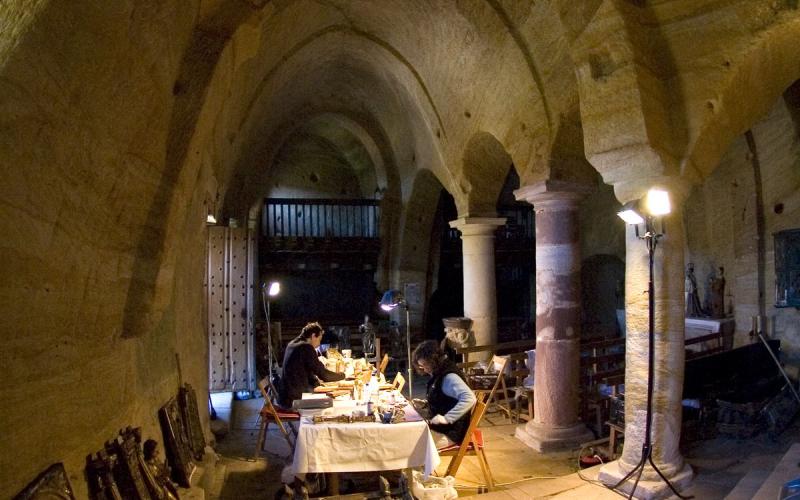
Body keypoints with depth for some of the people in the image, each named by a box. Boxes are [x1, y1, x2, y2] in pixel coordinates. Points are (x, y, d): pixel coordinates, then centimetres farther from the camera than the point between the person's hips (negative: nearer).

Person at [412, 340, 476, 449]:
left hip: (449, 432, -10)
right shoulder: (438, 374, 7)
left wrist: (447, 418, -36)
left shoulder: (449, 376, -22)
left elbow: (469, 399, -36)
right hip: (438, 426, 10)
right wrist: (425, 404, 9)